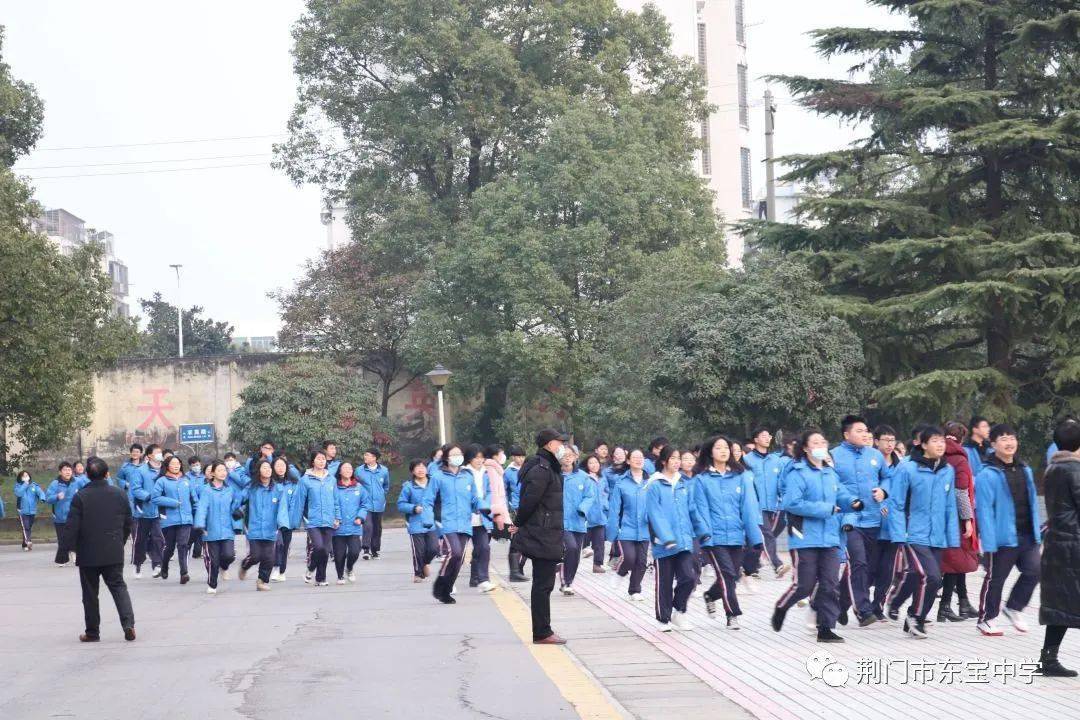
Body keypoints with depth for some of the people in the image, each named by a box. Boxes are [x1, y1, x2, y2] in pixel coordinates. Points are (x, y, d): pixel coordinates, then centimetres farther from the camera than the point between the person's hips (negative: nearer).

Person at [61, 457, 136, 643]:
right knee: (119, 587, 9)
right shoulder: (119, 495, 0)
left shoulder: (80, 497, -11)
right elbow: (128, 523, 8)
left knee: (90, 593, 8)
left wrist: (67, 546, 0)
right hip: (114, 554, 2)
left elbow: (71, 526, -12)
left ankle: (92, 632, 12)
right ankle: (128, 624, -8)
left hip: (88, 554, -2)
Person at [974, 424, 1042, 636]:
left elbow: (1032, 503, 15)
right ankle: (986, 619, 19)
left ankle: (1013, 608, 23)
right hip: (1003, 538, -6)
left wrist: (1037, 533, 10)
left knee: (1033, 571, 3)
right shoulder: (988, 475, -12)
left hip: (1027, 537, 6)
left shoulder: (1024, 470, 12)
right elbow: (984, 510, -15)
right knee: (995, 578, 4)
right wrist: (989, 543, -20)